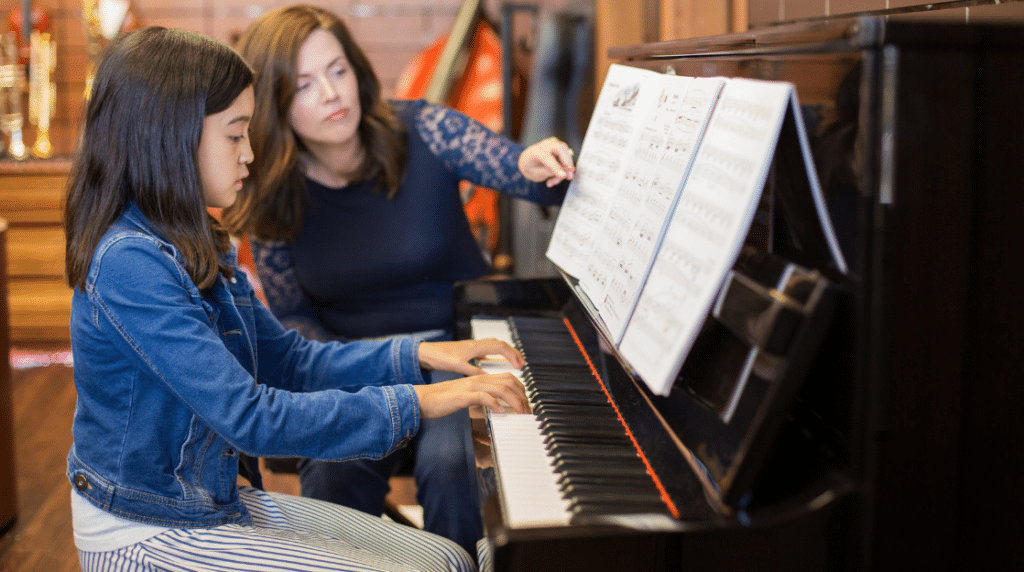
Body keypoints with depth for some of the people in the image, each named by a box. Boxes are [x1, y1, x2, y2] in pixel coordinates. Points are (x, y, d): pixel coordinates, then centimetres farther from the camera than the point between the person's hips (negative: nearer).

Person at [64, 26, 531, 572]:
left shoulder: (196, 249, 6)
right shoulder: (127, 262, -24)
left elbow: (289, 360, 12)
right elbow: (250, 417, -29)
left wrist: (420, 354, 2)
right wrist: (414, 403, -25)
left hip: (215, 502, 9)